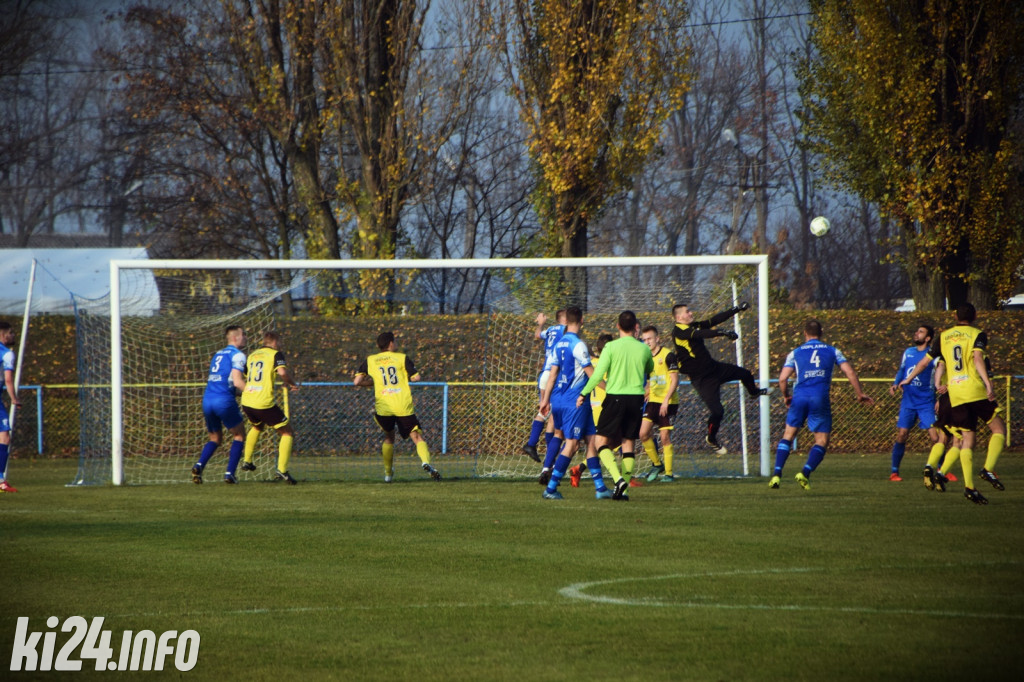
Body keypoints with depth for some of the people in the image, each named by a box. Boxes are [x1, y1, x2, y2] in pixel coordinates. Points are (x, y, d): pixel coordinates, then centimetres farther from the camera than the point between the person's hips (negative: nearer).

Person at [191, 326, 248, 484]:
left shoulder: (218, 354, 22)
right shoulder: (237, 355, -2)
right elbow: (237, 381, -13)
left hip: (207, 399, 7)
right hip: (224, 400, -7)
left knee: (215, 438, 19)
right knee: (239, 435, 10)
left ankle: (199, 465, -6)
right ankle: (230, 473, -2)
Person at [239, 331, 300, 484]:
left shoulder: (252, 356, 18)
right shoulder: (275, 354, -1)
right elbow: (282, 372, -20)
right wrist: (293, 384, -2)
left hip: (247, 402, 7)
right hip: (264, 402, -7)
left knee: (257, 427, 37)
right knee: (287, 432, 6)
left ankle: (247, 462, 38)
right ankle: (282, 470, -7)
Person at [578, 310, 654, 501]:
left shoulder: (611, 347, -6)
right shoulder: (644, 349, 4)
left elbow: (598, 374, -11)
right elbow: (649, 370, 24)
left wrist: (583, 394, 0)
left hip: (615, 397, -3)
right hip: (636, 399, 3)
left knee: (601, 442, 4)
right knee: (629, 444, 11)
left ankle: (618, 478, -17)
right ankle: (624, 489, 5)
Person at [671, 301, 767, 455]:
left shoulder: (694, 326, 3)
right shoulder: (678, 331, -22)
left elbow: (715, 320, 9)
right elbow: (700, 334, -38)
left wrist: (737, 309, 8)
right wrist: (723, 333, -48)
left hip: (713, 367, 9)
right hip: (701, 378, -9)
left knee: (745, 373, 21)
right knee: (717, 410, -14)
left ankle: (753, 391, 56)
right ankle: (711, 439, 13)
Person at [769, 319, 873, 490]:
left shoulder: (795, 353, 12)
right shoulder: (832, 351, 13)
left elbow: (782, 379, 5)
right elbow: (850, 372, 7)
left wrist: (786, 397, 22)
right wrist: (860, 394, 16)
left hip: (799, 397, 1)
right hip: (820, 398, -1)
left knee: (788, 435, 14)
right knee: (822, 441, 6)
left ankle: (777, 474, 1)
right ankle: (806, 472, -16)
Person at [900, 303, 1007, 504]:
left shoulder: (943, 337, 15)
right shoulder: (977, 335, 2)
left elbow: (924, 361, 20)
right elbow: (977, 359, -15)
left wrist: (908, 380, 34)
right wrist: (988, 383, -25)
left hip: (955, 395, 4)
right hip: (975, 390, -4)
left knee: (967, 440, 6)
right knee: (999, 429, 7)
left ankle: (969, 486, -7)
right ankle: (988, 469, -14)